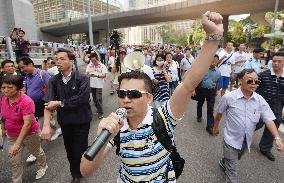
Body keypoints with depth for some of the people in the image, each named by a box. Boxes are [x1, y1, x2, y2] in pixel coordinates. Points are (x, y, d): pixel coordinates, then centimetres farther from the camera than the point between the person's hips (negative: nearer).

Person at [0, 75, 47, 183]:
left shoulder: (26, 101, -30)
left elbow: (27, 124, -33)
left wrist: (17, 143, -36)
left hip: (30, 134, -5)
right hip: (12, 135, 5)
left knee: (36, 152, 21)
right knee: (14, 161, 11)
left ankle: (42, 167, 51)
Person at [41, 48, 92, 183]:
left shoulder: (82, 79, -11)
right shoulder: (53, 81, -2)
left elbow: (83, 98, -25)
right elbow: (48, 102, -13)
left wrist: (60, 103, -20)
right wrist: (46, 125, -25)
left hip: (81, 121, -3)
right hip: (65, 122, 3)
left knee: (80, 150, 7)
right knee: (70, 150, 16)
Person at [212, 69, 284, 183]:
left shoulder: (260, 100, -9)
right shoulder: (229, 97, -18)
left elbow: (269, 120, -8)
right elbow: (219, 113, -4)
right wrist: (216, 127, 7)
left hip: (247, 140, 5)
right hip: (231, 139, -4)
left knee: (235, 160, 31)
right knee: (232, 170, 6)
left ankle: (223, 163, 60)